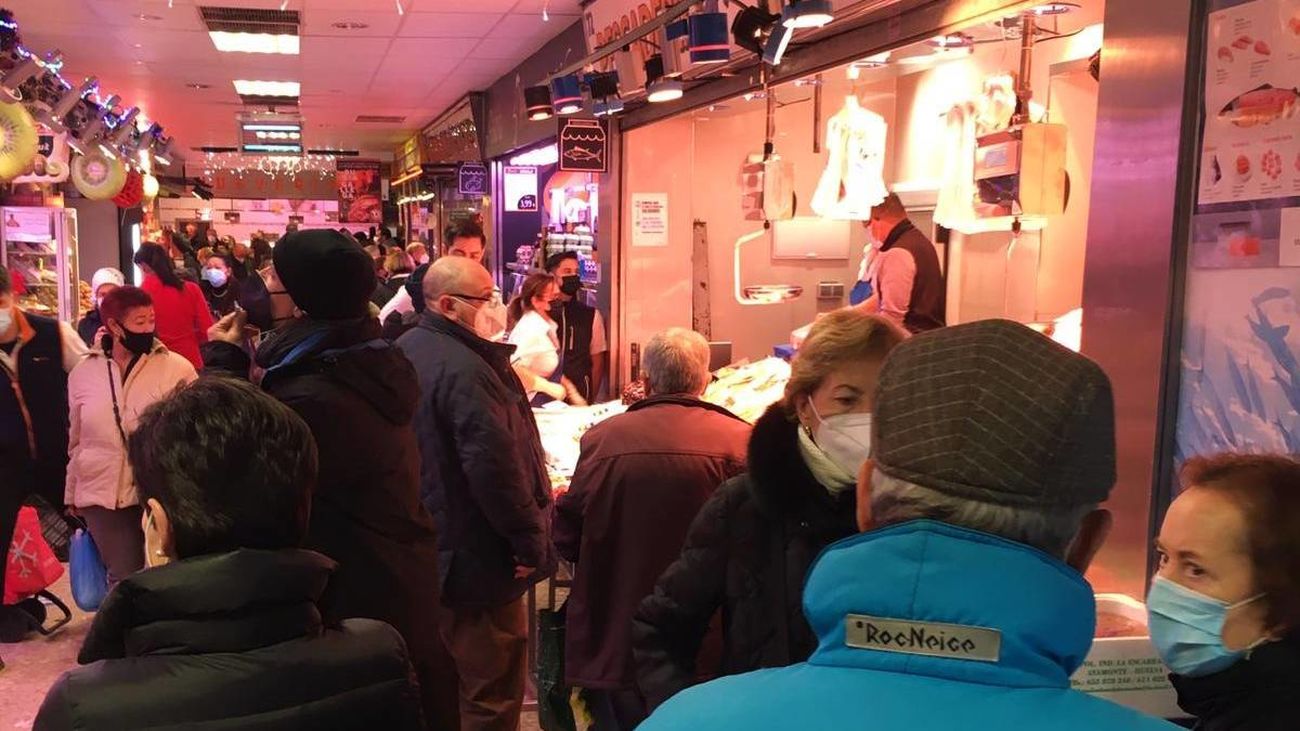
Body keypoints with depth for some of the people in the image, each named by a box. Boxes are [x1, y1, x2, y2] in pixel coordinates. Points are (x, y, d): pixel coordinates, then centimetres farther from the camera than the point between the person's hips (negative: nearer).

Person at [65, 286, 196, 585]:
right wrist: (72, 495, 19)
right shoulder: (83, 373, 4)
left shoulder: (177, 368, -5)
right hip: (103, 494, 2)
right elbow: (76, 439, 15)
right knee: (124, 578, 2)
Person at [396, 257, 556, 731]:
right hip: (478, 559, -10)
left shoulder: (407, 351, 7)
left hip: (424, 548, 10)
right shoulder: (465, 370, -25)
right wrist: (532, 541, -16)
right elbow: (497, 468, -28)